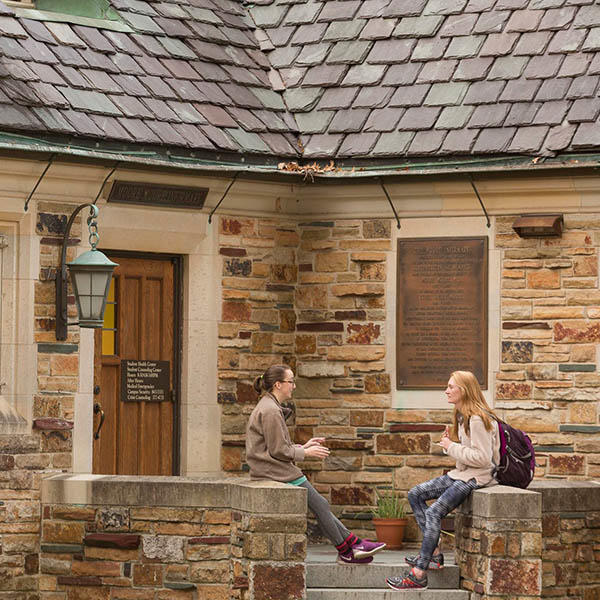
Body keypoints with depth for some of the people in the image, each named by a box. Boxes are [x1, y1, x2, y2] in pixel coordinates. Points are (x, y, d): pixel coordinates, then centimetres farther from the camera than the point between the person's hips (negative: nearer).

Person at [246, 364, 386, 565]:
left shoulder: (269, 407, 17)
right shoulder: (270, 411, -17)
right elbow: (278, 450, -18)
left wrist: (303, 447, 13)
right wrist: (305, 452, -6)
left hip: (274, 470, 11)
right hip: (275, 471, -11)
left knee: (320, 505, 10)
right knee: (320, 505, -5)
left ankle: (352, 543, 10)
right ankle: (346, 551, 2)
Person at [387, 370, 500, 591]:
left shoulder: (478, 419, -19)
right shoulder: (462, 416, 14)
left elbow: (482, 457, -24)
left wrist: (452, 448, -17)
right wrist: (450, 443, 1)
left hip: (477, 477, -11)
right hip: (461, 474, 11)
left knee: (434, 512, -24)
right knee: (415, 494, 8)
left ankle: (419, 575, -23)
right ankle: (434, 552, 4)